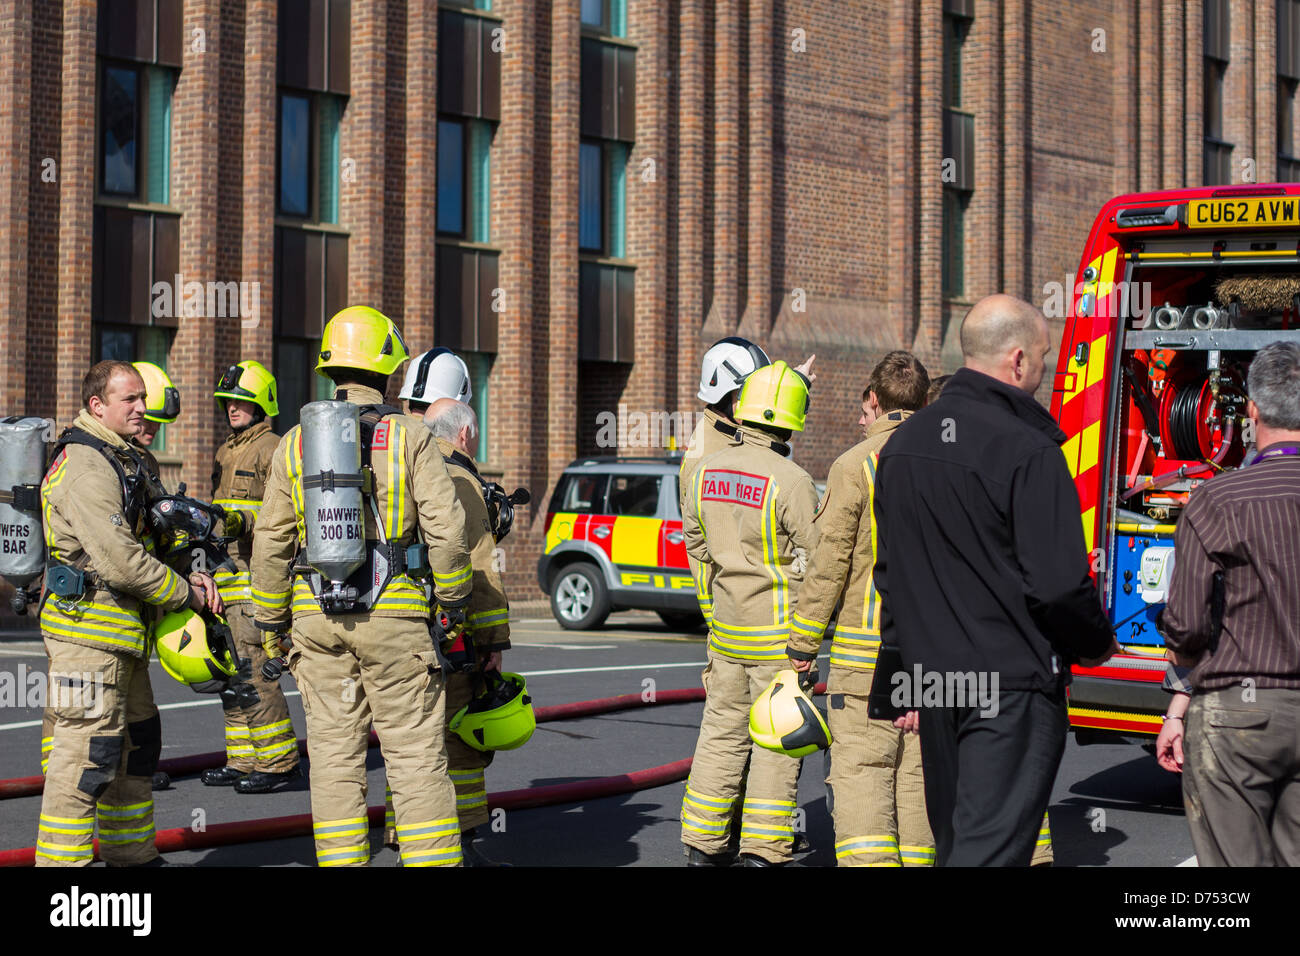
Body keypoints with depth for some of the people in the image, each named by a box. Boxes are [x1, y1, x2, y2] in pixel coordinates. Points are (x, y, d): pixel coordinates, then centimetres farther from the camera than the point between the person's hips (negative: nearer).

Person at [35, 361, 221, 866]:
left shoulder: (122, 460, 17)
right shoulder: (86, 467, -17)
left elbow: (140, 541, 23)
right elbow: (119, 560, -23)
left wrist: (186, 576, 6)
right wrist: (184, 592, -12)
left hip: (120, 633, 11)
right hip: (88, 628, -11)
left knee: (137, 743, 18)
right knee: (89, 750, -11)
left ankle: (131, 854, 29)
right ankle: (60, 860, -7)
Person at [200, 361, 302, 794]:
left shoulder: (273, 450, -7)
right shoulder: (225, 452, 22)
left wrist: (243, 523, -28)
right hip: (226, 577, 9)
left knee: (253, 669, -13)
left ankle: (278, 762, -7)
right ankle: (242, 760, 17)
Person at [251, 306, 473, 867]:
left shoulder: (295, 443, 6)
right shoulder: (409, 436, -4)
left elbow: (271, 543, 6)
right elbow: (446, 528, -10)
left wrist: (270, 623, 13)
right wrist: (453, 601, 3)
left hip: (317, 618, 3)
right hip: (395, 617, -3)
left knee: (334, 754, 8)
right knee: (416, 755, 2)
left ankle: (342, 862, 9)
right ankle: (434, 861, 1)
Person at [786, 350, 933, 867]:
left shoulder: (856, 465, -8)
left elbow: (828, 563, -9)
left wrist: (803, 644, -2)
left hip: (868, 650, -5)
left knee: (862, 769, -3)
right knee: (920, 771, 11)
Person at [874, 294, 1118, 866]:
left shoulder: (903, 443, 11)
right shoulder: (1029, 451, -15)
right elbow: (1059, 582, -17)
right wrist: (1095, 644, 2)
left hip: (933, 683, 8)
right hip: (1014, 684, -8)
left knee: (953, 843, 18)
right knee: (990, 847, -7)